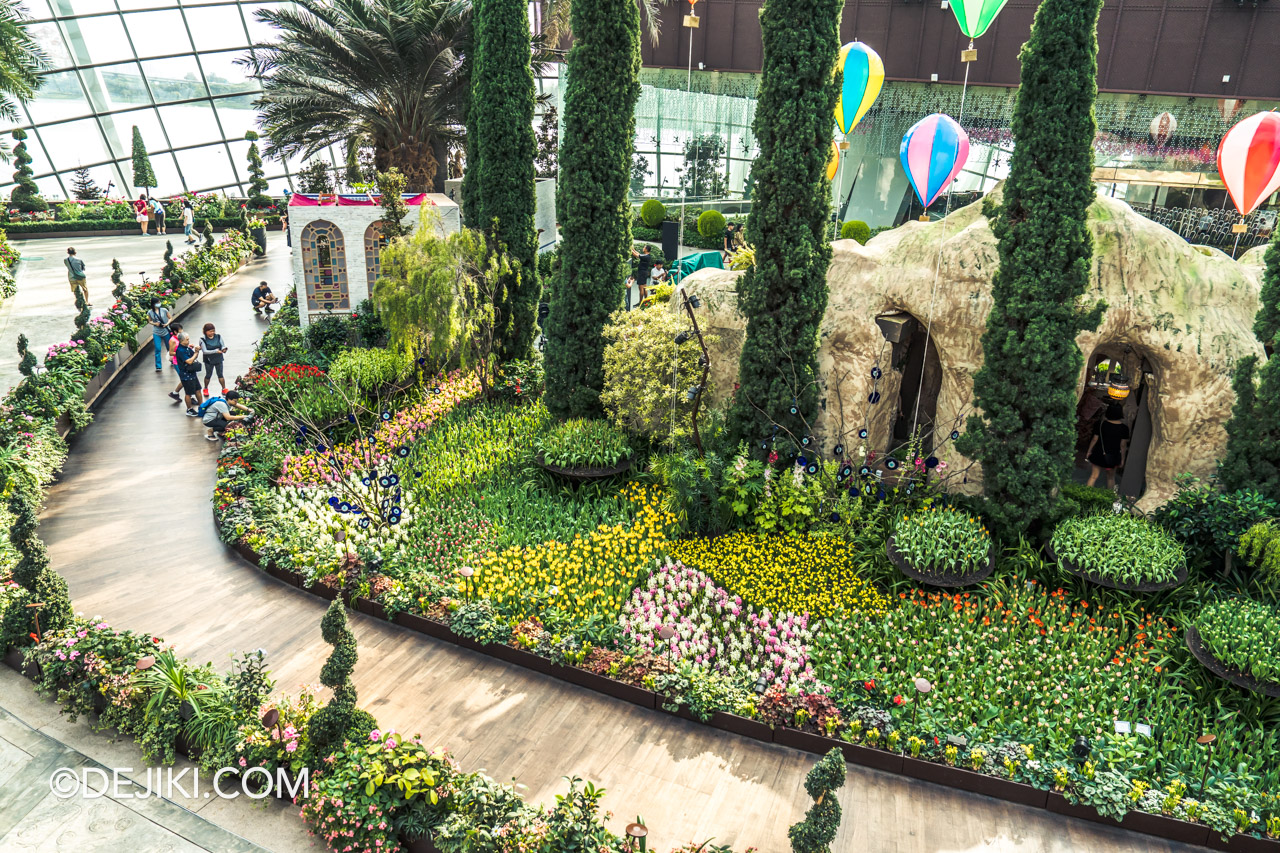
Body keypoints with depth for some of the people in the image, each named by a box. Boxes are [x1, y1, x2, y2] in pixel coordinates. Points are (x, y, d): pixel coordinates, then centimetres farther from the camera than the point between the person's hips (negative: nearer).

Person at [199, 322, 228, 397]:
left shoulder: (218, 336, -5)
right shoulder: (203, 340, -15)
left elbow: (223, 345, 0)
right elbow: (205, 351, -20)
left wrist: (224, 349, -25)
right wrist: (216, 351, -30)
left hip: (218, 359, 2)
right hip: (209, 360, -2)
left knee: (220, 374, 8)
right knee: (208, 375, 12)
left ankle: (224, 389, 19)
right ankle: (206, 389, 33)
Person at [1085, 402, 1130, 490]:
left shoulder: (1101, 424, -12)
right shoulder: (1124, 428, -12)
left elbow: (1095, 439, -6)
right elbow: (1123, 445, -6)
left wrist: (1089, 451, 7)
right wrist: (1122, 459, 4)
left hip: (1099, 454, -1)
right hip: (1113, 457, 1)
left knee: (1094, 476, 7)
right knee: (1111, 477, 19)